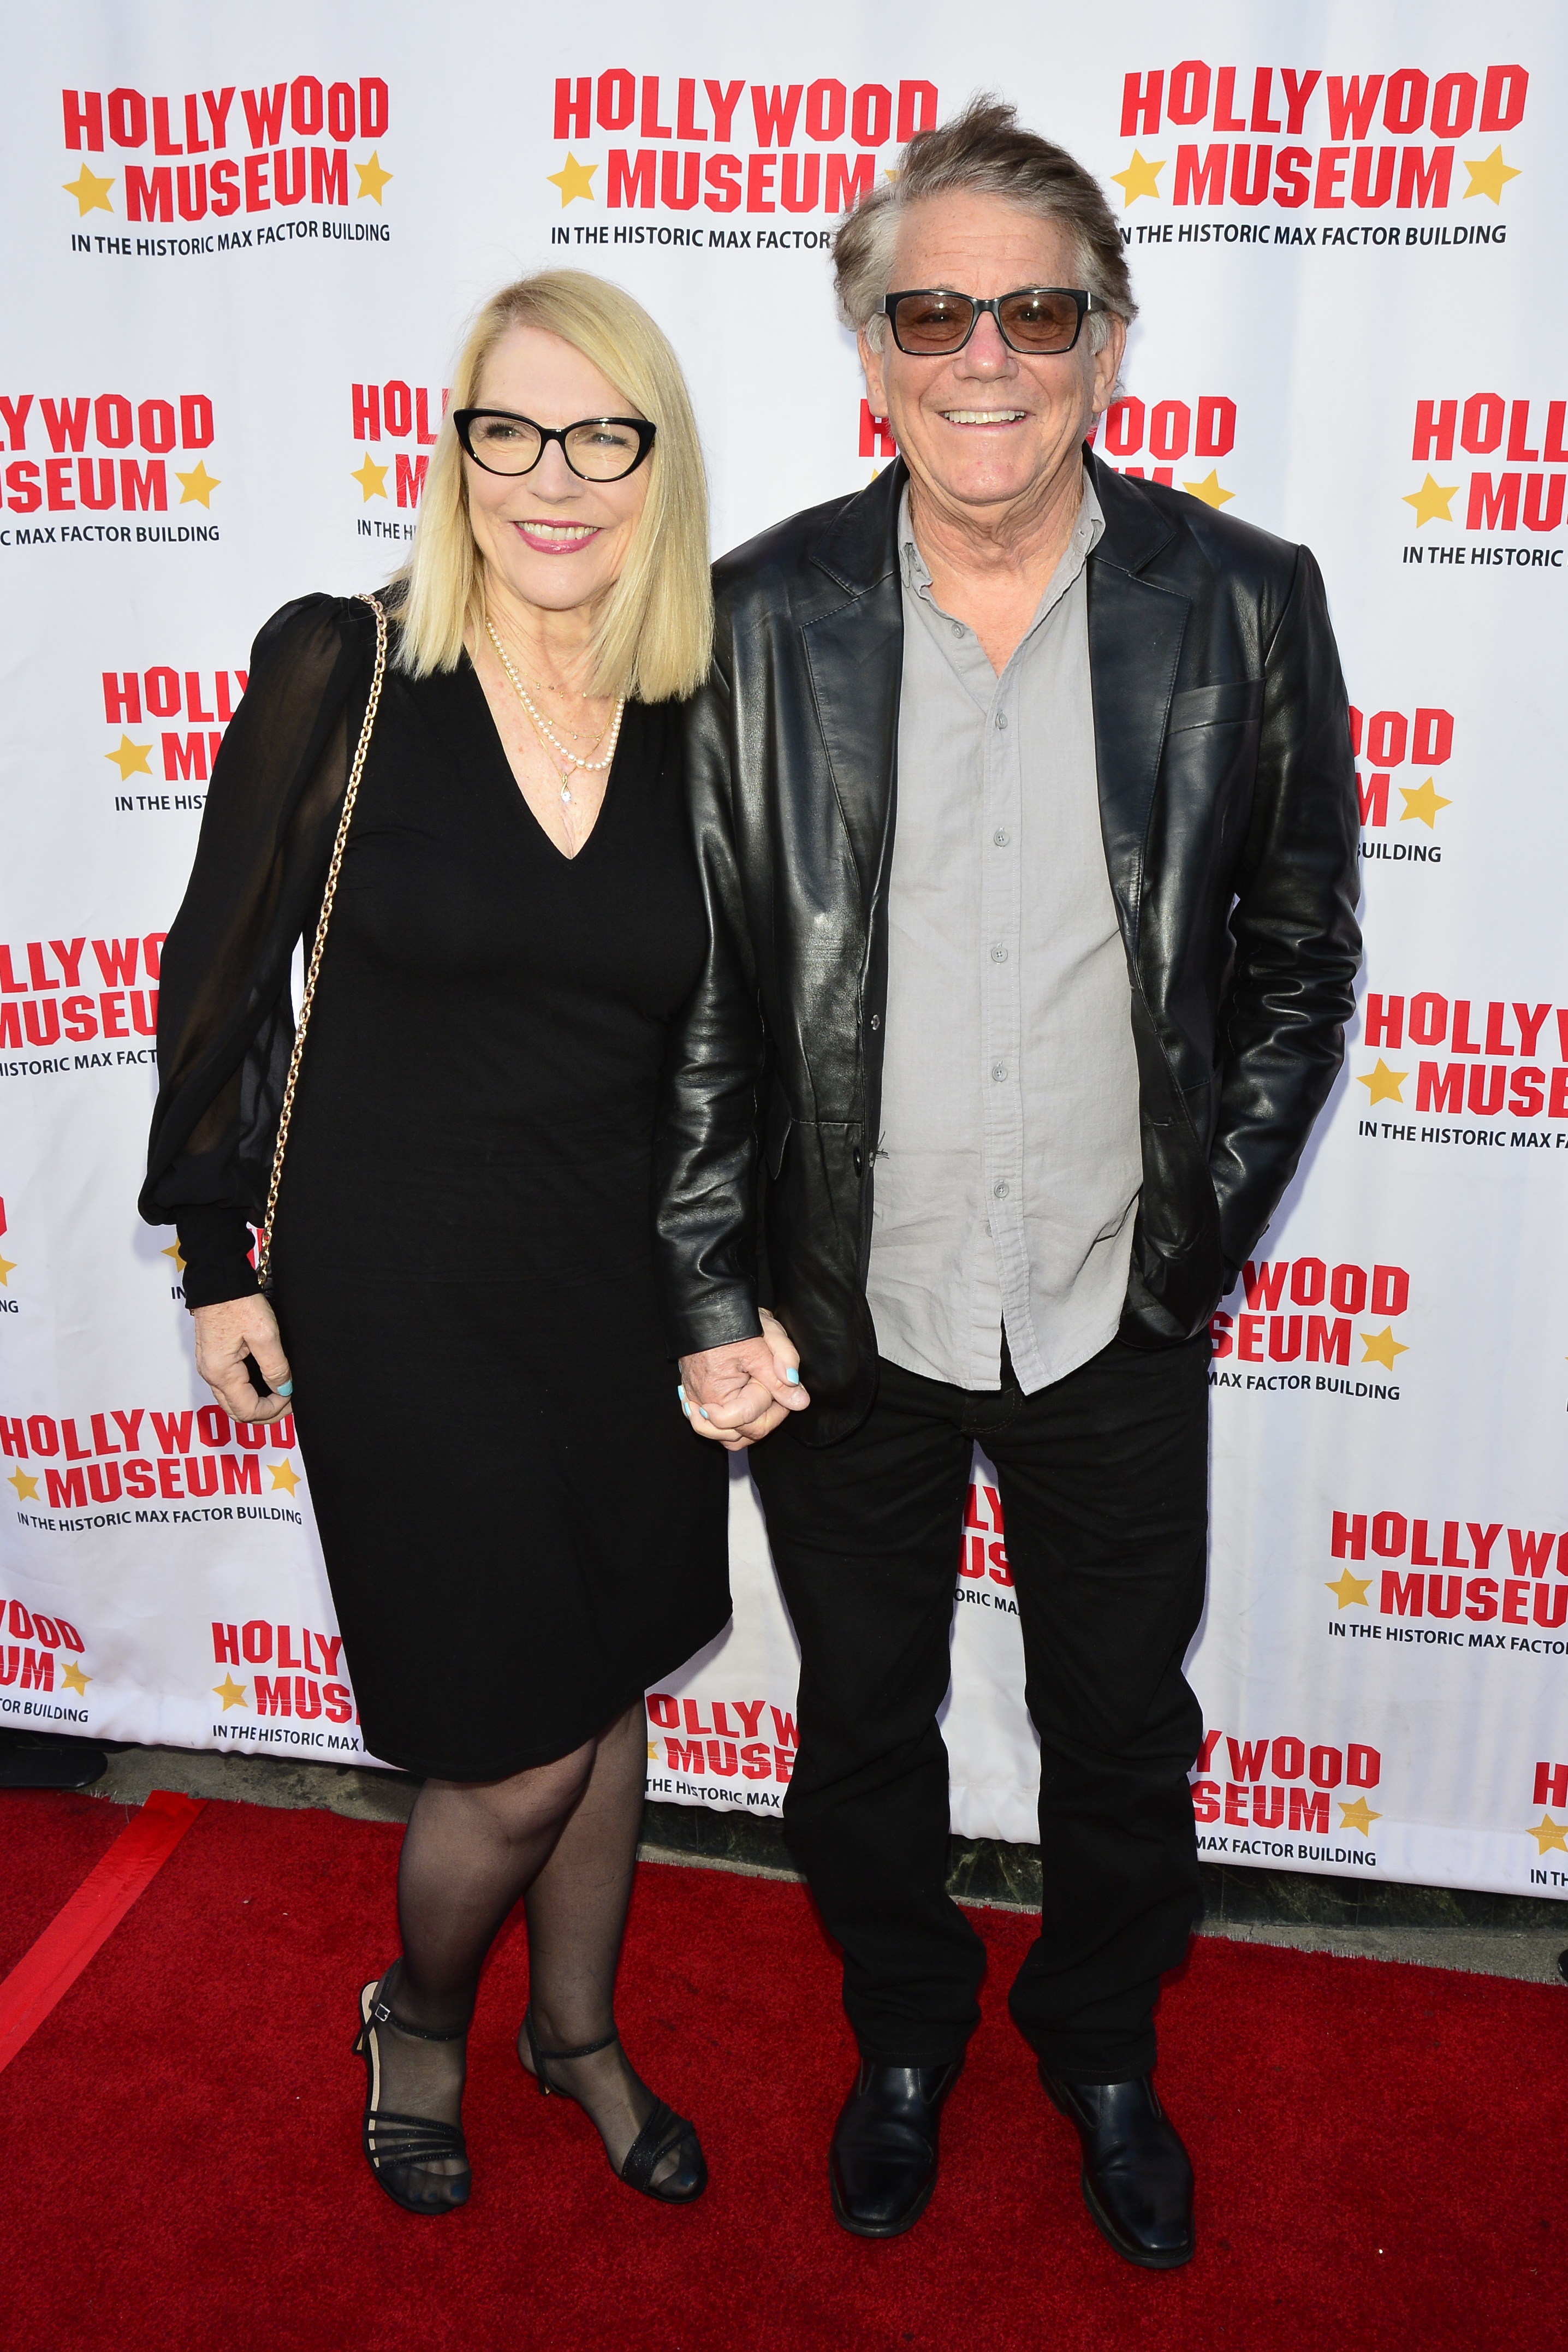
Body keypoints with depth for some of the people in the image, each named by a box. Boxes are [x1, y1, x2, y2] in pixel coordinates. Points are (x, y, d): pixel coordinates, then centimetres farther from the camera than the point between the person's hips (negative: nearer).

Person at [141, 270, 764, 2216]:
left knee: (607, 1697, 18)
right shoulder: (336, 671, -11)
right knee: (515, 1754, 3)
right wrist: (221, 1253, -2)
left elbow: (721, 1033, 7)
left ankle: (578, 2029, 47)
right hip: (398, 1292, -3)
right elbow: (224, 965, -4)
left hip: (626, 1292, 4)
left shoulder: (701, 728, -2)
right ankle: (419, 2016, 39)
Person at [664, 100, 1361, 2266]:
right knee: (864, 1725, 20)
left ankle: (1103, 2045, 50)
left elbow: (1299, 947, 2)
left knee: (1125, 1740, 19)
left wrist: (1204, 1235, -1)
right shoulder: (758, 618, -8)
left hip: (1119, 1319, 1)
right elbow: (692, 987, -4)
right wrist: (711, 1299, -7)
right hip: (846, 1321, 0)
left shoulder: (1246, 605, -8)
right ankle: (903, 2033, 50)